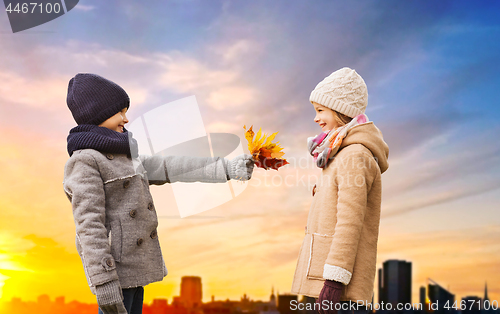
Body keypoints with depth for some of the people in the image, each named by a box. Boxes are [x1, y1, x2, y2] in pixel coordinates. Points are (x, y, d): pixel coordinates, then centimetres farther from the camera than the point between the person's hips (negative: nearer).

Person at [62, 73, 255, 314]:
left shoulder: (119, 157, 15)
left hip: (132, 266, 9)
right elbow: (89, 224, -18)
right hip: (114, 267, -9)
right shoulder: (84, 160, -12)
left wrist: (227, 168, 9)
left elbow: (166, 168, 13)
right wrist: (104, 283, -23)